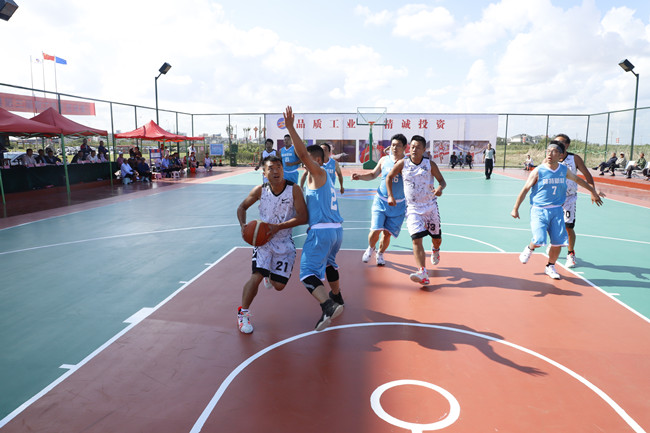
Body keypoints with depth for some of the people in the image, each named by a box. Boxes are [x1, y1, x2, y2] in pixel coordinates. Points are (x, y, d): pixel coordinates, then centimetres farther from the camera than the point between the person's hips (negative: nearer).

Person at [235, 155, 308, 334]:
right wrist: (243, 225, -14)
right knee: (256, 276, -18)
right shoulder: (260, 190, -11)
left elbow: (303, 217, -20)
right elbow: (242, 207, 5)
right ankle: (243, 313, 4)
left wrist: (278, 227, -28)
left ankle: (270, 276, 42)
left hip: (284, 241, 1)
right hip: (263, 239, 0)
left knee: (279, 285, 3)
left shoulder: (294, 189, -16)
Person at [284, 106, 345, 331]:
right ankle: (336, 298, 48)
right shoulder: (325, 178, 21)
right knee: (329, 263, 31)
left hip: (321, 230, -10)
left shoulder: (318, 173, -4)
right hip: (337, 230, 10)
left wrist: (290, 127, -23)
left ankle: (328, 306, -28)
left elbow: (303, 154, -20)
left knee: (309, 273, -12)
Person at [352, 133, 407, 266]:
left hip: (398, 204, -1)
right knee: (375, 230, -11)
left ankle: (380, 254, 32)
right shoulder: (384, 160, 2)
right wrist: (360, 176, -2)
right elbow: (373, 174, 15)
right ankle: (370, 248, 22)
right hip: (381, 201, 1)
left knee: (387, 233, 4)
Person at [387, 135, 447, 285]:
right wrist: (390, 196, 0)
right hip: (413, 208, -1)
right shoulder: (403, 163, -5)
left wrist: (440, 188, -22)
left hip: (430, 206, 1)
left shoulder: (430, 164, -5)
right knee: (416, 239, -16)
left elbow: (442, 180, 2)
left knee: (436, 238, 13)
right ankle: (422, 272, -23)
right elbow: (389, 177, 8)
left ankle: (435, 250, 51)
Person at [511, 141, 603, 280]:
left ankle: (550, 267, 24)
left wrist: (593, 192, 33)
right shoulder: (538, 171, -9)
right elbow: (525, 190, -5)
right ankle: (530, 248, 19)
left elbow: (578, 179, 24)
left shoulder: (564, 170, 3)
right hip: (539, 210, -4)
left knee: (558, 242, 2)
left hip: (556, 210, 4)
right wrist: (515, 208, -5)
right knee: (539, 240, -18)